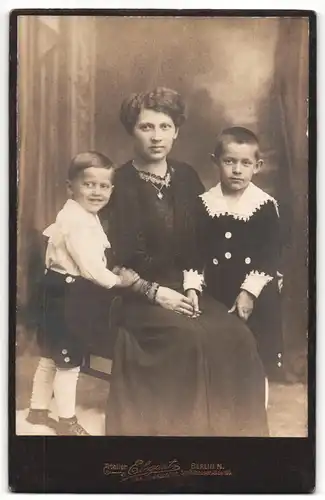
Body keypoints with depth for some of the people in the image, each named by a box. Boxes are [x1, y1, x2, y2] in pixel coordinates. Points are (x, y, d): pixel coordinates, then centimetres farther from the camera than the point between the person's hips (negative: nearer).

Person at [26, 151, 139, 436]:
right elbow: (89, 266, -27)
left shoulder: (84, 216, 12)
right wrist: (117, 280, -15)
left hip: (70, 293, 11)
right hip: (70, 295, -11)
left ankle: (38, 409, 37)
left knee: (51, 356, 21)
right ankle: (67, 422, 19)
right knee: (69, 361, 4)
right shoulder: (77, 220, -23)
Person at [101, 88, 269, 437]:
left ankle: (232, 422, -1)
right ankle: (187, 420, -10)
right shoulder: (120, 183, -7)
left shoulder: (186, 177, 8)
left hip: (181, 288, 5)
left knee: (237, 336, -18)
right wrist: (156, 293, -17)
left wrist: (191, 287, -6)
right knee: (191, 338, -29)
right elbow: (115, 258, -9)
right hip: (136, 296, -4)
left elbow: (195, 243, 10)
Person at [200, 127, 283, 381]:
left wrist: (249, 291, -16)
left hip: (259, 298, -1)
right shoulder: (204, 203, 1)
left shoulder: (266, 205, -5)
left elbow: (270, 256, -8)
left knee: (258, 357, 7)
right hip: (216, 293, 2)